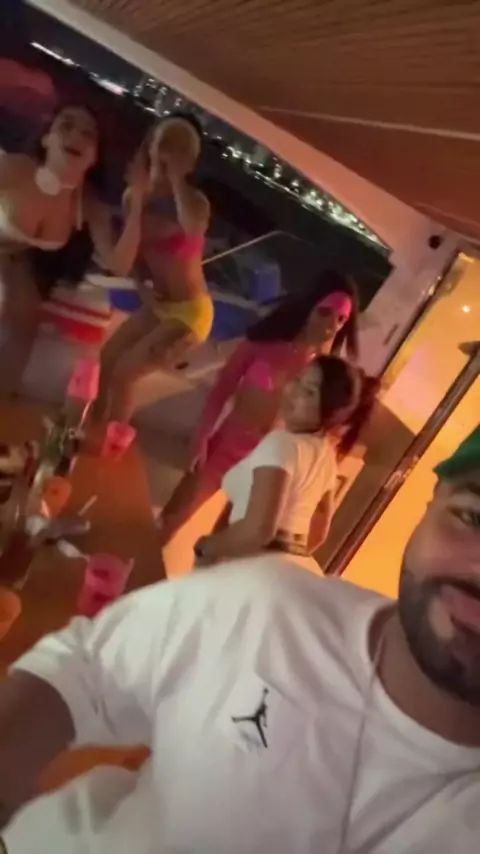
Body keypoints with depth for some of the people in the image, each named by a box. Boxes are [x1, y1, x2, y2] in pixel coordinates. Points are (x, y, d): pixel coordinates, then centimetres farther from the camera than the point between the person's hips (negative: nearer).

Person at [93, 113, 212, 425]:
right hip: (157, 304, 7)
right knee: (106, 360, 12)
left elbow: (194, 228, -45)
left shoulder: (194, 201, -19)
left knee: (124, 373, -7)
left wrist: (177, 176, -37)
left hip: (190, 310, -6)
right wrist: (142, 286, -6)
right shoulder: (134, 197, -3)